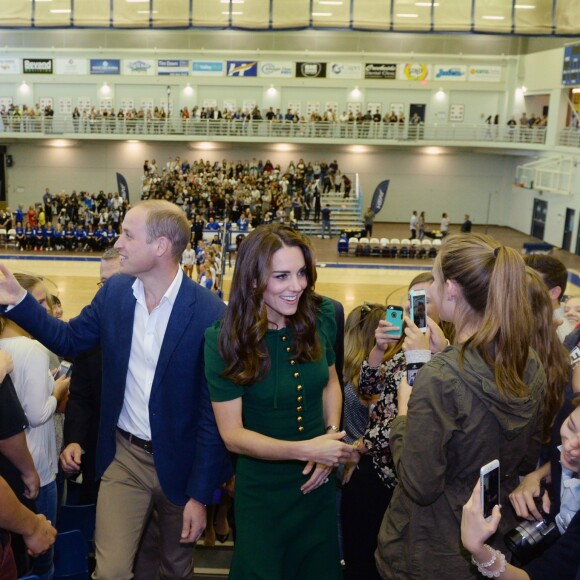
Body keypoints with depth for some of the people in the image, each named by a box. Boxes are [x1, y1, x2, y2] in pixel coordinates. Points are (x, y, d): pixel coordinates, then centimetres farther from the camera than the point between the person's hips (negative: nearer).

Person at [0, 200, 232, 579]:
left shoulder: (209, 313, -21)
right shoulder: (114, 292, -5)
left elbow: (214, 413, -16)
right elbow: (69, 340, 11)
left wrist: (201, 494, -12)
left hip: (179, 462, -2)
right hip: (123, 456, 3)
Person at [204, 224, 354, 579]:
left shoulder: (320, 317, -12)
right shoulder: (226, 340, -22)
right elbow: (233, 435, -20)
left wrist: (330, 437, -9)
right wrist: (305, 449, -30)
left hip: (320, 484, 4)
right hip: (262, 492, -4)